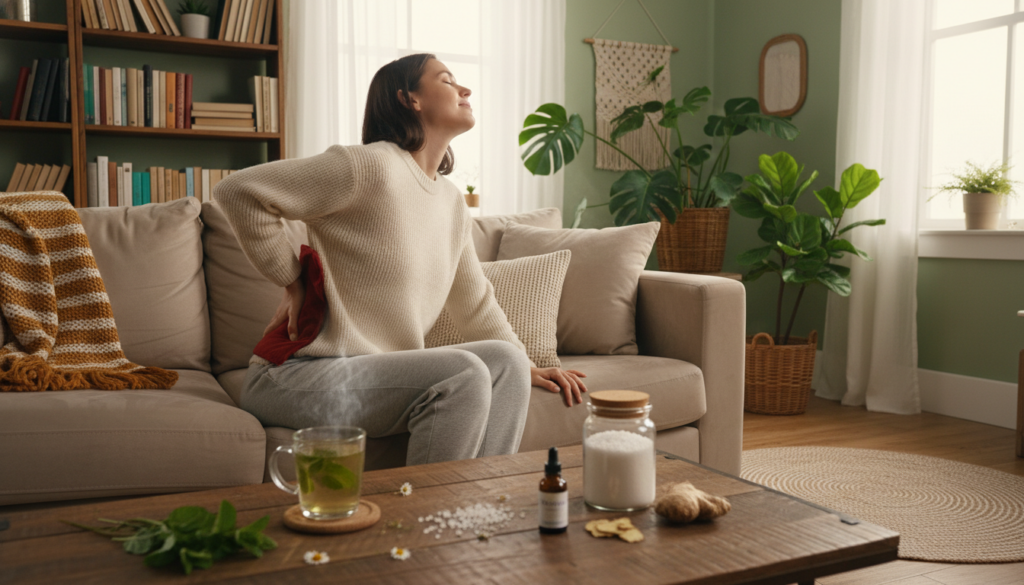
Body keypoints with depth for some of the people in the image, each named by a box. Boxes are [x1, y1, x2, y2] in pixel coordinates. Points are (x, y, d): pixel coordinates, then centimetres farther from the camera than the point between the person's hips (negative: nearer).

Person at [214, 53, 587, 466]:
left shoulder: (453, 202, 12)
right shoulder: (373, 165, -14)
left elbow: (475, 302, 23)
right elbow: (238, 191, -15)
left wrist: (524, 367, 17)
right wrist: (293, 284, -10)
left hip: (376, 369, 8)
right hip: (297, 376, -7)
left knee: (504, 360, -10)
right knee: (463, 374, -25)